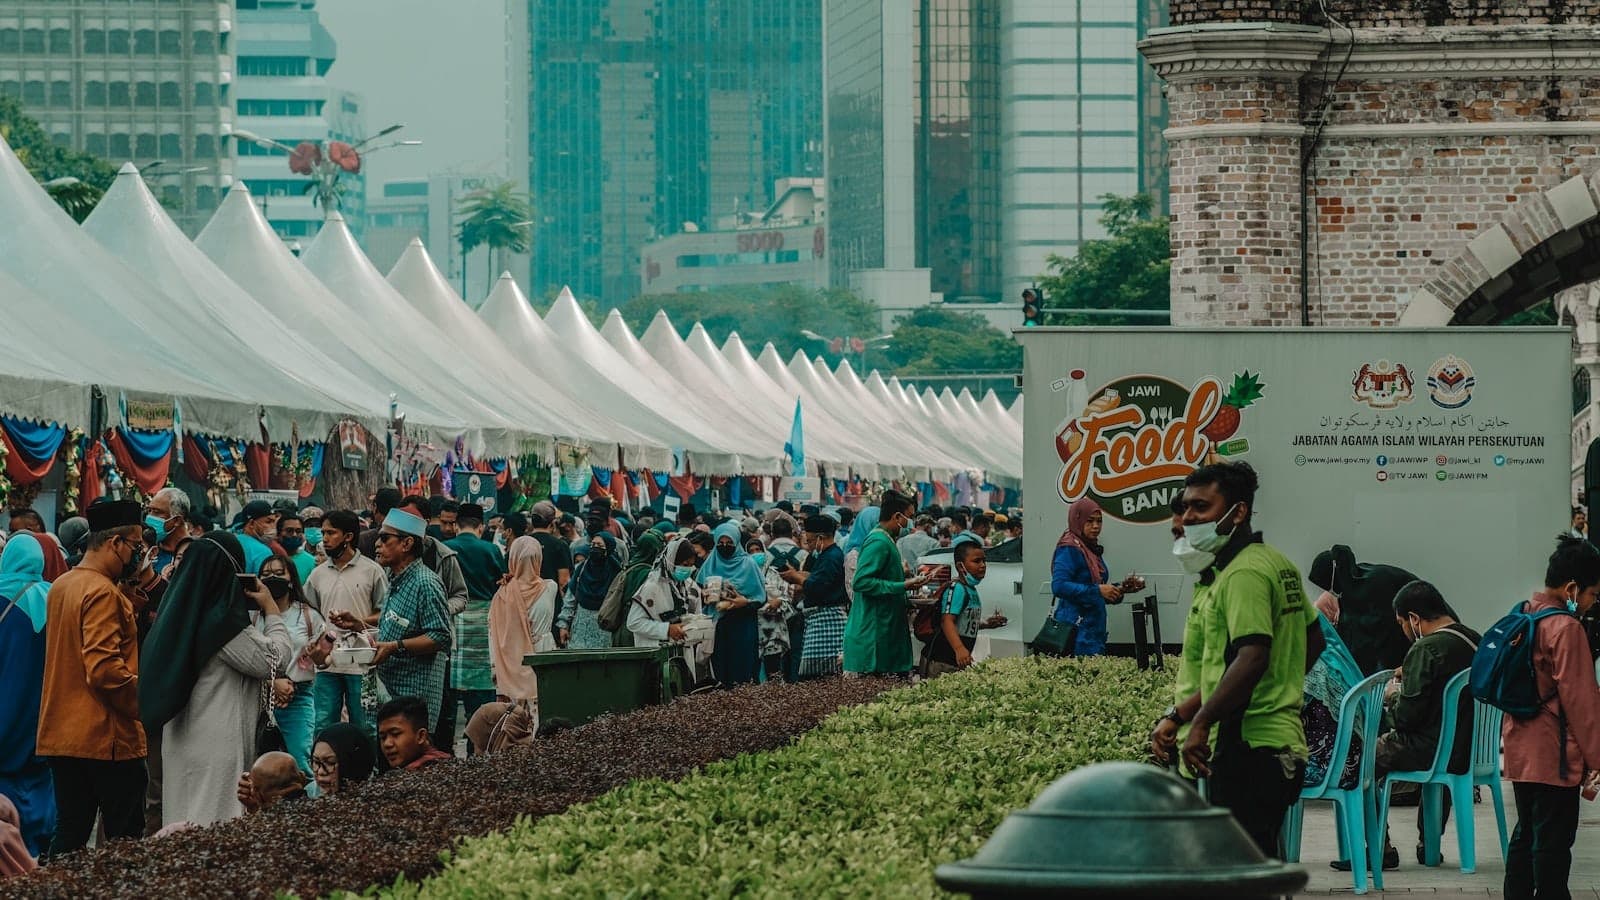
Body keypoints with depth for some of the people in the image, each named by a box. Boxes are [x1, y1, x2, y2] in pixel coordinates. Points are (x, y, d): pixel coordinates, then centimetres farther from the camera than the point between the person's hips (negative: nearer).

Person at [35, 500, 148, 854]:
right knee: (125, 842, -1)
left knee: (69, 835, 9)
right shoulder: (104, 593, -17)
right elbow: (104, 668, -24)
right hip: (107, 738, -9)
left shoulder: (61, 586, 13)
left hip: (60, 734, 9)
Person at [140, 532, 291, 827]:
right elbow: (277, 661, -12)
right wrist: (271, 609, 0)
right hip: (217, 745, -9)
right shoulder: (223, 623, -17)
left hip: (181, 745, 9)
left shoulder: (180, 612, 8)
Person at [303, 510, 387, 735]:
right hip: (326, 663, 4)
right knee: (322, 727, 2)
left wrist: (359, 622, -16)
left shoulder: (371, 571, 0)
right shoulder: (318, 574, 13)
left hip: (361, 664, -4)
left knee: (362, 729, 3)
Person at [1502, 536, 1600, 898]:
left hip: (1520, 749, 9)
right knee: (1554, 841, -4)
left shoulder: (1522, 617, 8)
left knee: (1526, 835, 15)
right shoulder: (1566, 629, -17)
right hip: (1554, 756, -9)